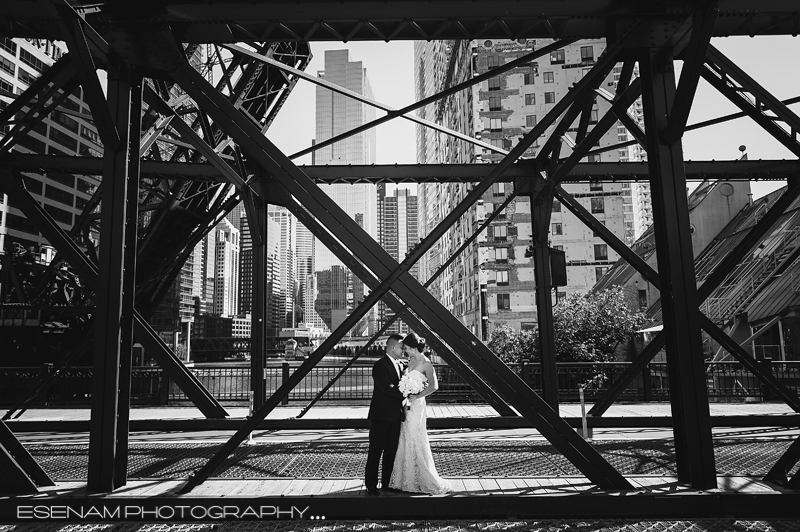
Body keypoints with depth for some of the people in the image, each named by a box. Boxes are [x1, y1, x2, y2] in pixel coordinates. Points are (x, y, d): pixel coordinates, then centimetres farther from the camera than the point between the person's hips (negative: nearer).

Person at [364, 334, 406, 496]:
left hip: (395, 415, 8)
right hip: (381, 415, -8)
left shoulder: (401, 365, 13)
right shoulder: (380, 365, -14)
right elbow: (387, 388, -22)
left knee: (392, 451, 12)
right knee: (375, 451, 0)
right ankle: (371, 485, 7)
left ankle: (387, 482, 22)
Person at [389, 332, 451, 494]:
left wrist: (417, 396, -21)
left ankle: (429, 481, 13)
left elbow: (434, 386, -22)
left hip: (416, 406, -8)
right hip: (406, 406, 8)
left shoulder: (425, 363, -13)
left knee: (416, 443, 0)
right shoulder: (411, 361, 10)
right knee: (404, 443, 11)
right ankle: (407, 480, 21)